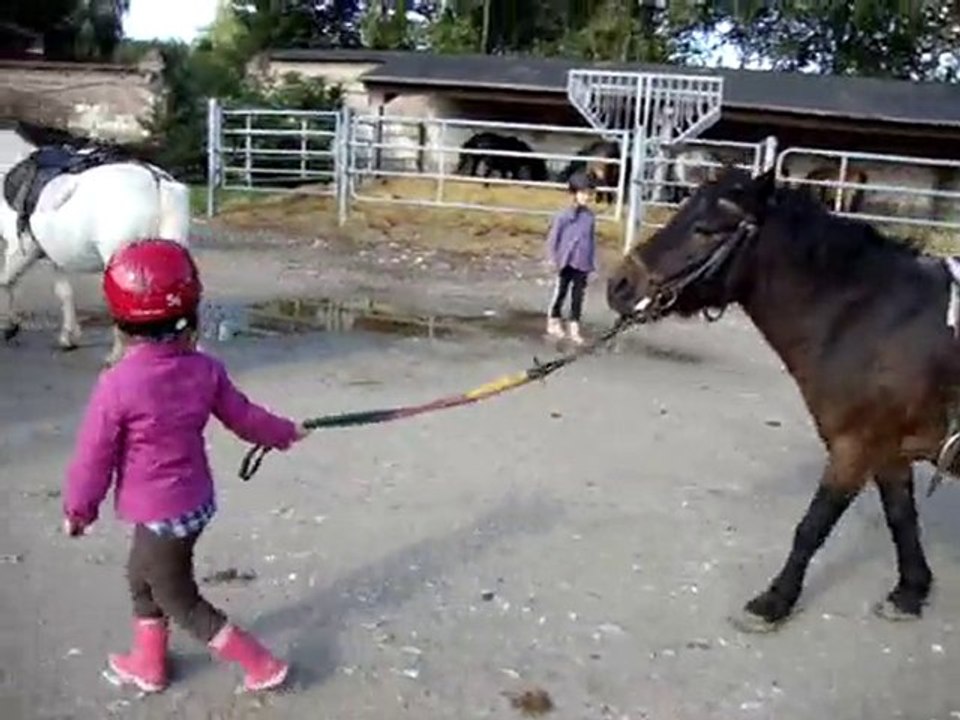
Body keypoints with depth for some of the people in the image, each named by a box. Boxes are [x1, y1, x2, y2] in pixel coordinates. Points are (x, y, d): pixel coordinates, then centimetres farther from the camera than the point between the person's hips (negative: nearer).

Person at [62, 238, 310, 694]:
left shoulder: (117, 385, -25)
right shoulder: (205, 369, -10)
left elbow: (94, 456, -14)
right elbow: (242, 417, 4)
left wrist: (77, 509, 2)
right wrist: (285, 433, 24)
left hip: (159, 513, -6)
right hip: (196, 500, 6)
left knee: (180, 602, 12)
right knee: (142, 576, 27)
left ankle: (262, 665, 19)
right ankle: (148, 664, 44)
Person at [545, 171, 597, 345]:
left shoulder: (590, 217, 1)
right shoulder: (564, 216, -11)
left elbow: (592, 240, 7)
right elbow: (553, 238, -6)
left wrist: (592, 262, 6)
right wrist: (554, 259, -8)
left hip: (583, 264, 3)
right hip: (567, 263, -3)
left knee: (578, 295, 7)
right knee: (560, 293, 11)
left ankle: (574, 328, 15)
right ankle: (554, 322, 28)